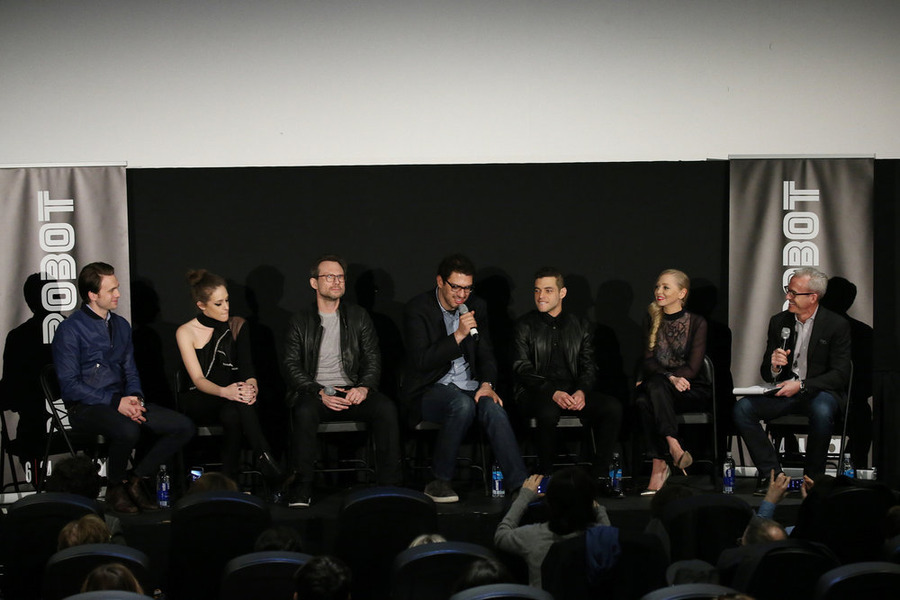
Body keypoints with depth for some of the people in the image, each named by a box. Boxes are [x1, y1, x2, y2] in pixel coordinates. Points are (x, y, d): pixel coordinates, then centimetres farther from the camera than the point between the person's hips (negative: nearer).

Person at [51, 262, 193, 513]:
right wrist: (115, 402, -19)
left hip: (120, 401, 7)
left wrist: (134, 398, -3)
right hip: (86, 407, -7)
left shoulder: (121, 325, 16)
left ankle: (136, 480, 0)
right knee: (128, 430, -39)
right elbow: (70, 386, -13)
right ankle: (116, 487, -10)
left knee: (183, 426, -12)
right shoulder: (70, 329, -7)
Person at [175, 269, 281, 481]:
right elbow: (198, 379, -11)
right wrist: (224, 391, -33)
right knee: (235, 405, -37)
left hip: (232, 397, 2)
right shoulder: (186, 332, -1)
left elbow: (247, 368, -1)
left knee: (232, 415, -36)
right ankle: (263, 455, -37)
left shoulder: (237, 326, 9)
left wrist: (252, 386, -26)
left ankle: (231, 477, -38)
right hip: (200, 401, -2)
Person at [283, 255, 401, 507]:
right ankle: (301, 489, -29)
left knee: (386, 407, -29)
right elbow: (292, 366, 0)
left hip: (352, 392, 2)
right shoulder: (300, 321, 8)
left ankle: (389, 484, -24)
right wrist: (320, 393, -16)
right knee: (305, 411, -37)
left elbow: (373, 360, 9)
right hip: (314, 392, -2)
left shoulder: (359, 318, 14)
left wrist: (364, 388, -13)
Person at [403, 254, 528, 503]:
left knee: (494, 408, -28)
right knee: (462, 404, -36)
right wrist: (458, 335, -23)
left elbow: (486, 353, 13)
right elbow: (422, 361, -16)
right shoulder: (417, 309, -7)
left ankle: (521, 486, -34)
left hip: (469, 385, 4)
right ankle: (439, 482, -23)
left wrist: (487, 384, -7)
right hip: (430, 389, -4)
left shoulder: (477, 307, 9)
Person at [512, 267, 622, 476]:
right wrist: (553, 393, -20)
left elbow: (589, 367, 11)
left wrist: (582, 392, -13)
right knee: (548, 411, -38)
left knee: (613, 407, -22)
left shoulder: (580, 327, 16)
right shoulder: (525, 326, 6)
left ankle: (599, 473, -17)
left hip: (574, 394, 3)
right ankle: (545, 474, -23)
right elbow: (522, 369, -4)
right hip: (535, 394, -3)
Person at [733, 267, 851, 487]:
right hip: (785, 392, 5)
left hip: (820, 392, -4)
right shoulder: (779, 322, 9)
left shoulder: (837, 326, -5)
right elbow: (766, 375, 12)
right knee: (742, 408, -19)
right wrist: (774, 367, -13)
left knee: (821, 411, -39)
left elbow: (840, 375, -10)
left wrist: (801, 385, -21)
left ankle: (813, 478, -18)